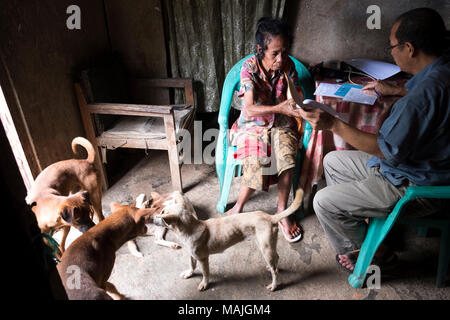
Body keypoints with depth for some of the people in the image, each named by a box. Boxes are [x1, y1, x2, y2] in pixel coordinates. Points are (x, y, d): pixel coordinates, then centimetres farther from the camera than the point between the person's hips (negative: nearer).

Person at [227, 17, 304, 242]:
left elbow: (297, 93, 0)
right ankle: (238, 207, -2)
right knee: (255, 164, -28)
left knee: (287, 159, -25)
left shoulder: (288, 65, -6)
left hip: (281, 124, 3)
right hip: (253, 124, -3)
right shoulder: (249, 67, -17)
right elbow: (250, 109, -26)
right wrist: (279, 108, -42)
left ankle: (282, 209, -4)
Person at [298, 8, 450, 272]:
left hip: (415, 188, -10)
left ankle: (376, 252, 16)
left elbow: (388, 149, -28)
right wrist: (394, 90, 22)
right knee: (333, 161, 15)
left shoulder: (428, 89, -32)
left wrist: (333, 124, -28)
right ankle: (356, 232, 26)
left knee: (324, 202, -9)